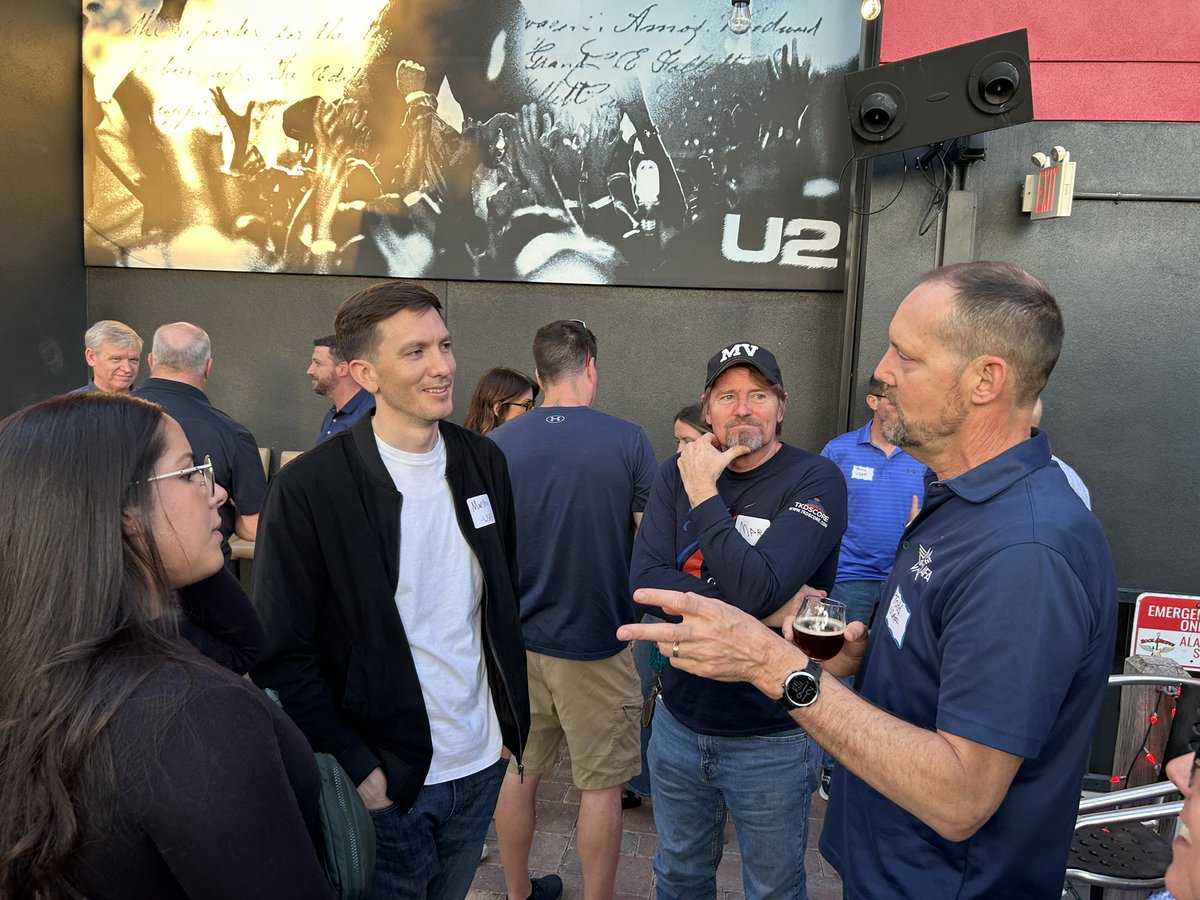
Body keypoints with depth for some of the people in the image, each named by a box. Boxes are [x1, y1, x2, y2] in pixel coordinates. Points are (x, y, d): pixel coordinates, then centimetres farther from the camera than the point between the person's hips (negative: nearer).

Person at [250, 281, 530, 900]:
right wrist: (356, 768, -15)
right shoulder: (307, 488, -16)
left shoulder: (482, 462, 0)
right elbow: (281, 654, -13)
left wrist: (513, 722, 7)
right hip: (384, 783, -5)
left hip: (481, 767, 5)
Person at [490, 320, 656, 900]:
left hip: (516, 639, 4)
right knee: (601, 785, 12)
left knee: (518, 771, 20)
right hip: (596, 642, -3)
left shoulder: (496, 445, -6)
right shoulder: (626, 441, -13)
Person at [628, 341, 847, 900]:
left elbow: (757, 587, -29)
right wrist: (766, 607, -22)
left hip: (772, 740, -3)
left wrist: (704, 496, -20)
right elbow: (644, 581, -15)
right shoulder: (679, 473, -2)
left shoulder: (817, 481, -15)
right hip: (679, 721, 4)